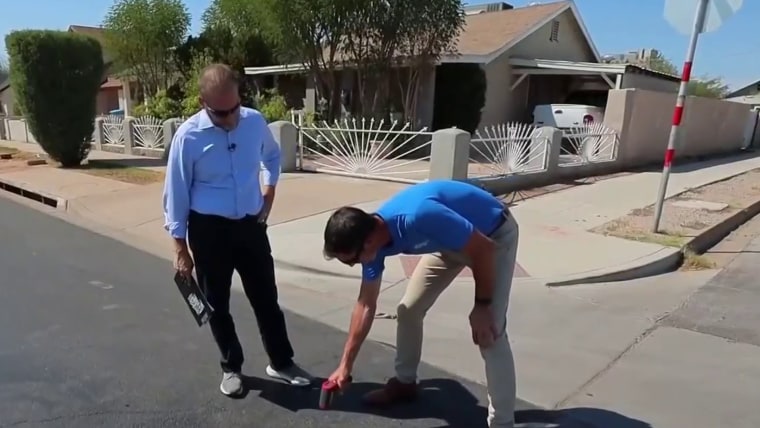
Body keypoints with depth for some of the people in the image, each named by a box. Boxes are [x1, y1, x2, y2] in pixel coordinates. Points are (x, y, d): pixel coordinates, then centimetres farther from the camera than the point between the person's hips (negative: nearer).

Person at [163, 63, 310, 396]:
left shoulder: (255, 121, -6)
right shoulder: (188, 136, -15)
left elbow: (272, 156, 17)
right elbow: (176, 195, -8)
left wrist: (268, 194, 8)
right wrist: (180, 247, -6)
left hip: (251, 224, 3)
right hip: (209, 230, -2)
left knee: (266, 297, 12)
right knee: (217, 304, 12)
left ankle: (281, 362, 31)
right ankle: (231, 367, 34)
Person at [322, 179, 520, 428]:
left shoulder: (419, 217, -41)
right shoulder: (373, 237, -15)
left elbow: (484, 250, -27)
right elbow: (366, 305, -2)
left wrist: (481, 306, -17)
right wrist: (346, 365, 5)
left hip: (495, 236, -7)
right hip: (451, 240, 7)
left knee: (489, 333, -14)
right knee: (408, 309, 7)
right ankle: (405, 382, 29)